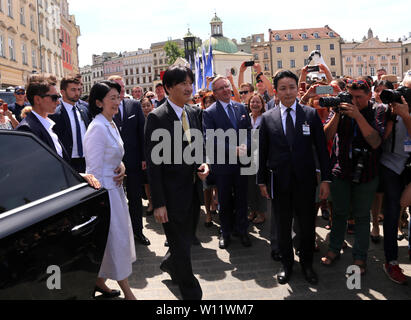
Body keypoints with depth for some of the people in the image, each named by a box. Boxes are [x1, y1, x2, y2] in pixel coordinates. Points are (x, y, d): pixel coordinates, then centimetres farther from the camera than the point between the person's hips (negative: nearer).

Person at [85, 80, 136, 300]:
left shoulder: (111, 125, 10)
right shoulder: (97, 128, -19)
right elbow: (95, 170, -19)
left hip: (115, 188, 9)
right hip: (104, 190, -9)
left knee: (108, 238, 18)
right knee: (117, 238, 0)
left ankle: (99, 282, 34)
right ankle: (127, 292, 14)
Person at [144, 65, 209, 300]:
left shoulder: (193, 113, 8)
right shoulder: (157, 118, -14)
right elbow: (153, 163, -15)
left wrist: (204, 165, -4)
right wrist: (158, 203, -16)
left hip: (193, 191, 7)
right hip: (173, 195, -7)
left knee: (187, 239, 21)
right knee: (181, 247, 6)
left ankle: (169, 264, 51)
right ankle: (193, 294, 24)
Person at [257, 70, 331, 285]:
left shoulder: (311, 114, 2)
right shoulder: (267, 118, 2)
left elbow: (321, 148, 2)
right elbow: (263, 153, 5)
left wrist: (325, 179, -3)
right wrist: (262, 181, 4)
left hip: (305, 180, 0)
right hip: (279, 182, 0)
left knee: (307, 225, 9)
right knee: (283, 226, 12)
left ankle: (307, 264, 30)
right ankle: (286, 264, 31)